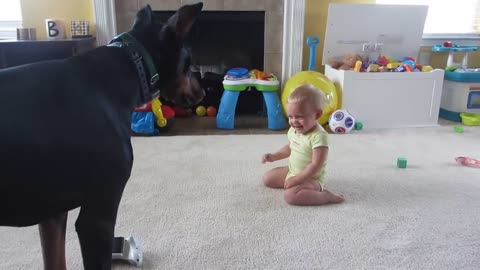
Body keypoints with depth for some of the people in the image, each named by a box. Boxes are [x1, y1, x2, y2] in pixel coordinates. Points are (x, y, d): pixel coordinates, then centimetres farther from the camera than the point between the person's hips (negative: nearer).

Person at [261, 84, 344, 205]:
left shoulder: (318, 136, -27)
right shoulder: (293, 130, -1)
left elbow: (316, 165, -29)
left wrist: (296, 179, -27)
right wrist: (274, 156, 8)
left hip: (311, 178, -9)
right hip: (292, 171, 9)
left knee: (290, 195, -33)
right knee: (267, 178, 11)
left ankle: (326, 196, -17)